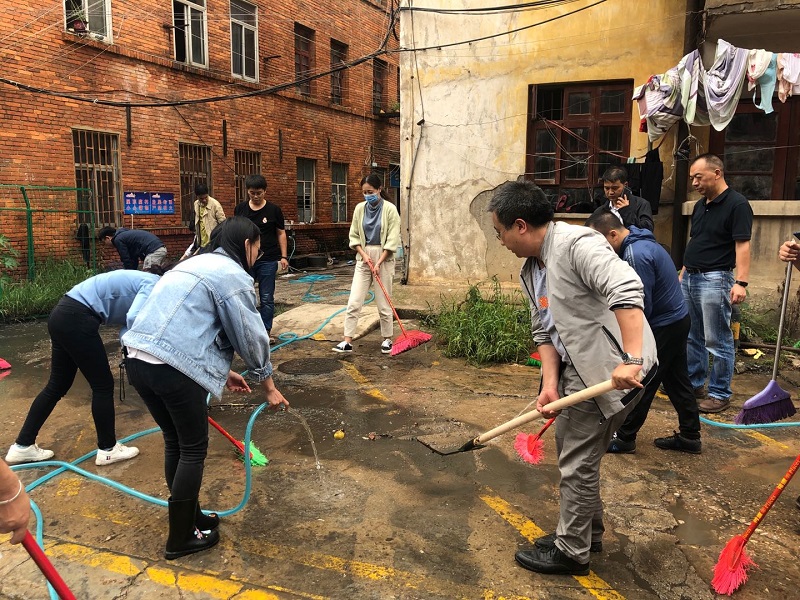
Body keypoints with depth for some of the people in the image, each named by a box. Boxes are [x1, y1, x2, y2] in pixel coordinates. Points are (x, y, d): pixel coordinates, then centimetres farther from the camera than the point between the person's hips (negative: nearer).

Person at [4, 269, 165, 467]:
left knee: (57, 386, 19)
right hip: (76, 319, -10)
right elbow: (134, 318, -25)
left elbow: (127, 319, 18)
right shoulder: (153, 284, -10)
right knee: (103, 385, 3)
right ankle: (107, 450, 17)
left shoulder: (142, 280, 19)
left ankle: (22, 446, 29)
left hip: (62, 315, 10)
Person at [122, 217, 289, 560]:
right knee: (193, 449, 9)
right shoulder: (233, 275, -4)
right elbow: (251, 337, -2)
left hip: (138, 360, 9)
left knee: (175, 441, 23)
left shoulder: (197, 264, 23)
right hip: (173, 370, -9)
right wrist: (269, 387, 11)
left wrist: (223, 372, 29)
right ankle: (181, 538, 21)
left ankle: (189, 516, 39)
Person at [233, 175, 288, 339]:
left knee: (267, 299, 3)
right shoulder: (240, 209, 5)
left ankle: (266, 331, 13)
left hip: (268, 260, -2)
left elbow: (281, 233, 5)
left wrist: (283, 256, -2)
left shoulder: (274, 210, -1)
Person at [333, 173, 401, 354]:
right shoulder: (359, 208, 3)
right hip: (363, 258, 4)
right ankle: (347, 341, 3)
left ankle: (387, 339, 20)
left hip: (383, 259, -3)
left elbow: (392, 241, -10)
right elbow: (354, 236, 8)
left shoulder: (390, 209, -9)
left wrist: (378, 263, -13)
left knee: (384, 303, 4)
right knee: (354, 302, -2)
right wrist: (364, 256, -6)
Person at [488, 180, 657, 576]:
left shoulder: (577, 245, -22)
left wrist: (631, 361, -40)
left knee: (577, 462, 1)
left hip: (614, 370, -9)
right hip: (578, 367, 9)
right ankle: (587, 531, 41)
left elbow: (626, 289, -34)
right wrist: (550, 384, -4)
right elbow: (544, 332, 7)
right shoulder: (531, 271, 7)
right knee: (568, 448, 20)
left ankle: (571, 552, 21)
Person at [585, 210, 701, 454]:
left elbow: (642, 307, -24)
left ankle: (624, 439, 13)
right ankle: (690, 436, 26)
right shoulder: (640, 241, 7)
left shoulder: (636, 255, -26)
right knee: (677, 380, 16)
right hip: (677, 319, 10)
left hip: (663, 326, -10)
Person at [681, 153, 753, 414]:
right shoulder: (700, 205, 15)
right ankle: (694, 384, 27)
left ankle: (720, 393, 10)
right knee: (691, 337, 15)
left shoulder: (737, 204, -10)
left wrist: (741, 282, -24)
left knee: (717, 341, -1)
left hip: (714, 279, -8)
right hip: (689, 278, 8)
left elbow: (742, 245, -17)